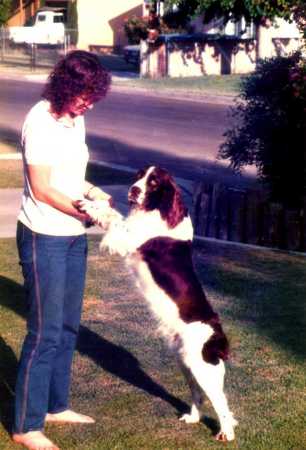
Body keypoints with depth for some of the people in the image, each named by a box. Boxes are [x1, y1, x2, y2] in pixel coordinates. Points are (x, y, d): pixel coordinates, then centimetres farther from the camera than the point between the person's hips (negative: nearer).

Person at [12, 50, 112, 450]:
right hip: (44, 238, -8)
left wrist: (94, 193, 1)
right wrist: (83, 210, -24)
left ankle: (56, 406, 31)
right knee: (45, 332, -3)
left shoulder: (75, 119, 7)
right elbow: (41, 189, -19)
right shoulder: (41, 122, -18)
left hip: (74, 237, 8)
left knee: (68, 327, 16)